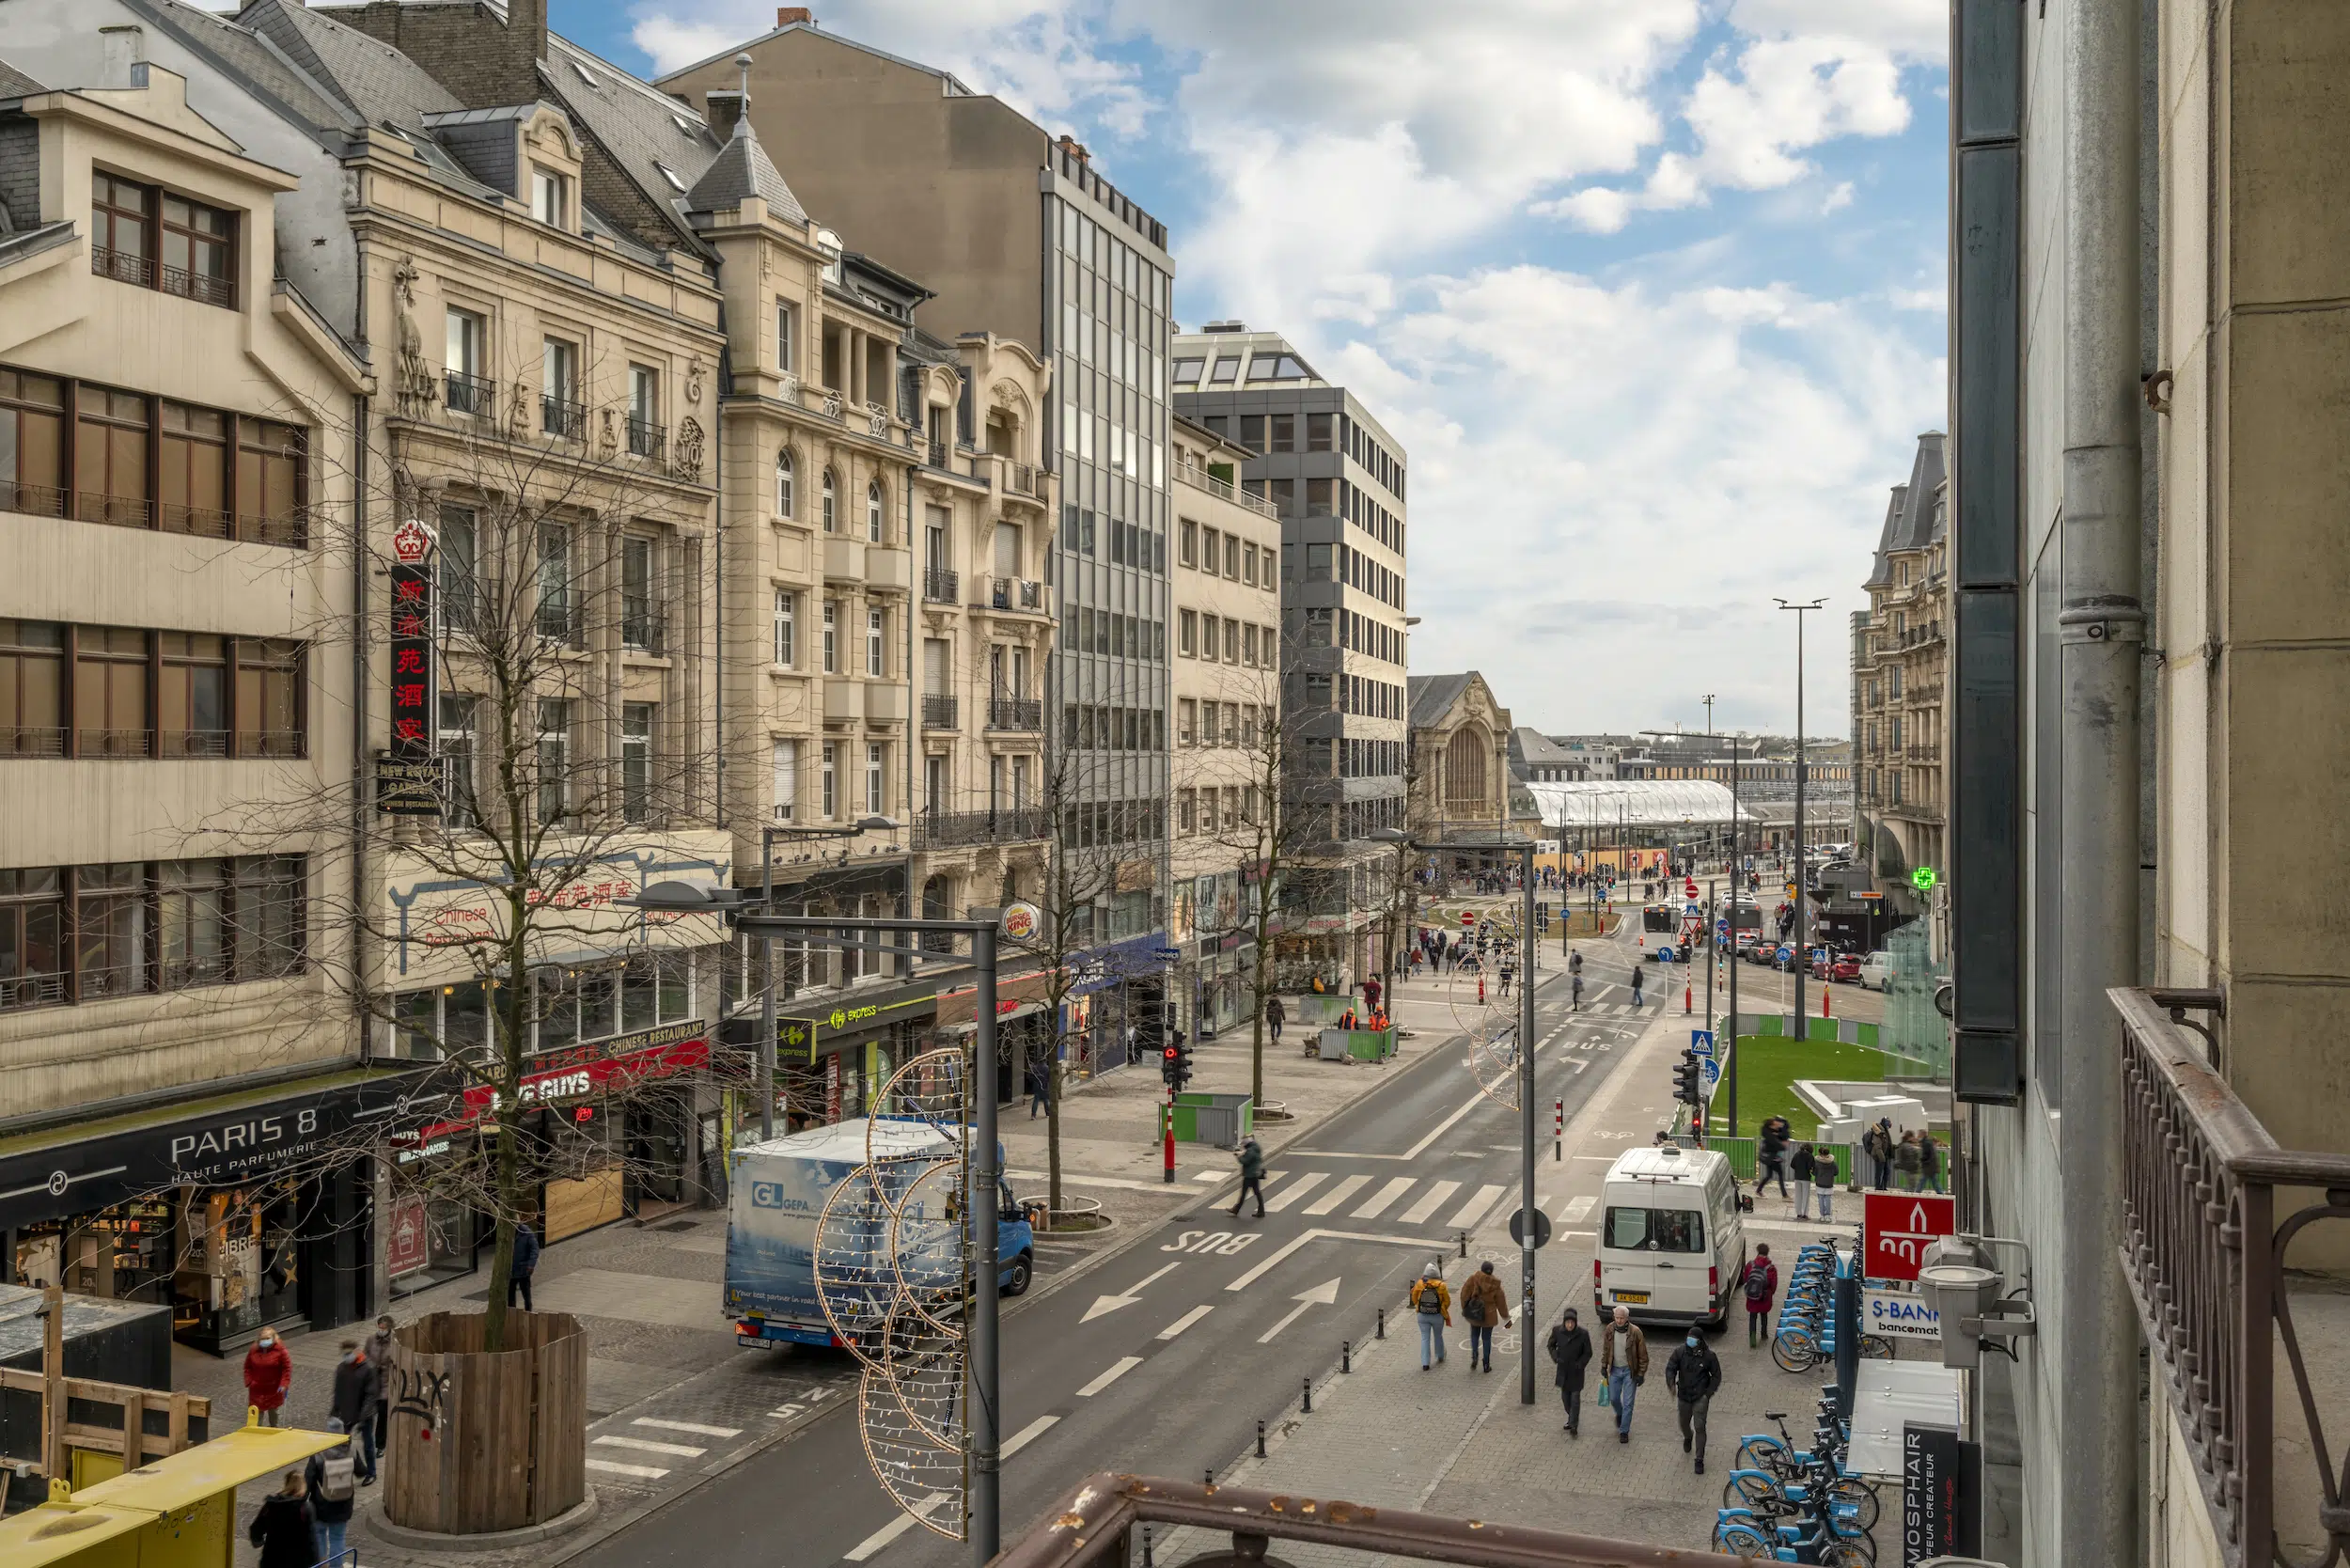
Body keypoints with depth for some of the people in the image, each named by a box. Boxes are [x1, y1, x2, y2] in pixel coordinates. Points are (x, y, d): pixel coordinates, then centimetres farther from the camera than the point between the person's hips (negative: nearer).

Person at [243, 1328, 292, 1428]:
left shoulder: (280, 1350, -12)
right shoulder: (253, 1350, -3)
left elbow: (287, 1368, -10)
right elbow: (248, 1368, 7)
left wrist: (284, 1384, -16)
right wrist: (248, 1383, -1)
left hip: (274, 1390, -3)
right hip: (257, 1389, 3)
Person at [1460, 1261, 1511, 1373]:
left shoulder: (1473, 1279, -15)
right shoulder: (1495, 1285, -10)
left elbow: (1464, 1293, -13)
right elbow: (1501, 1302, -1)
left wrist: (1464, 1308, 3)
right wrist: (1506, 1319, 10)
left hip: (1474, 1314, 0)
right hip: (1489, 1315, 0)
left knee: (1475, 1335, 22)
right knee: (1486, 1339, 13)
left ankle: (1474, 1356, 5)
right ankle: (1486, 1365, 17)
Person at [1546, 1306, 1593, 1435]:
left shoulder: (1583, 1334, -18)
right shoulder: (1557, 1330, -13)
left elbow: (1588, 1353, -7)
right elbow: (1550, 1345, 5)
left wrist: (1580, 1364, -20)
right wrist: (1555, 1358, -11)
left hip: (1576, 1371, -3)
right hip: (1563, 1370, 3)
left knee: (1575, 1398, -3)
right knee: (1565, 1396, 16)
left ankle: (1573, 1425, 6)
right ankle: (1572, 1419, 37)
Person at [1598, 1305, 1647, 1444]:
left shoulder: (1635, 1332, -18)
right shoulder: (1610, 1329, -7)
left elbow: (1643, 1355, -10)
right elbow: (1606, 1349, 8)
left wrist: (1641, 1374, -10)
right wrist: (1604, 1367, 8)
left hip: (1630, 1370, -3)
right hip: (1615, 1370, 4)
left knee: (1628, 1402, 0)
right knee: (1613, 1398, 12)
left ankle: (1624, 1431, 12)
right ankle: (1620, 1414, 44)